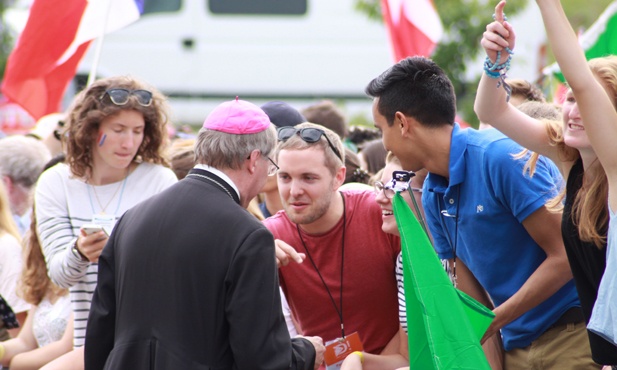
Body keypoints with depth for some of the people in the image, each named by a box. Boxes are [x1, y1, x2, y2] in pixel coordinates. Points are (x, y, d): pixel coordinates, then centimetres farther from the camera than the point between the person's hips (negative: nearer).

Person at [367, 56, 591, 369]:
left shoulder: (501, 157, -16)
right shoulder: (433, 196, 9)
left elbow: (565, 256, -18)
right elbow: (470, 290, 12)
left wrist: (495, 320, -18)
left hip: (573, 333, -8)